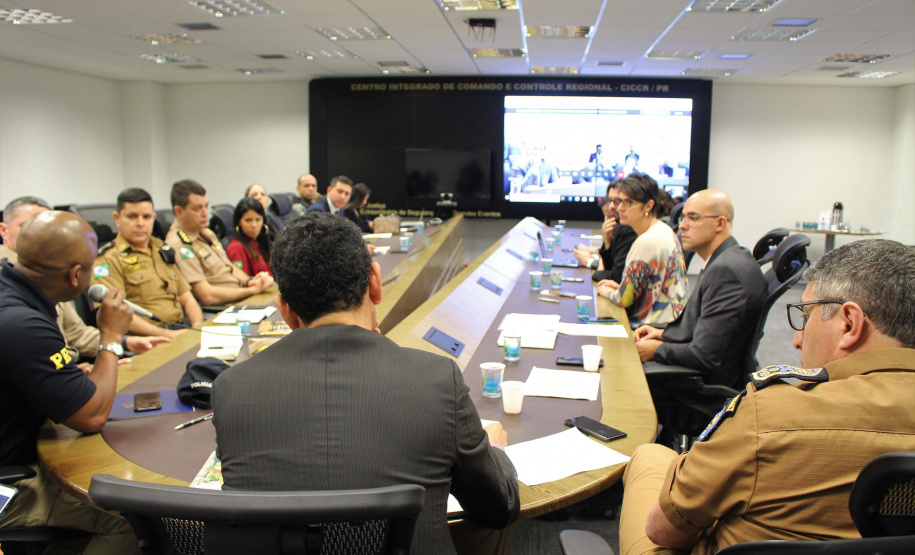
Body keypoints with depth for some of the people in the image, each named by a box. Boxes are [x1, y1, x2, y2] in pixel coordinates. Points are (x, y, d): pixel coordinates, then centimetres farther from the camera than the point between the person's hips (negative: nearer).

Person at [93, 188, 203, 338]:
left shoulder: (164, 251, 23)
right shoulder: (108, 259, 0)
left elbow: (187, 299, 22)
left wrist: (197, 328, 1)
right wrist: (166, 334, -18)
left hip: (180, 333, 7)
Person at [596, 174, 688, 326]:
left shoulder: (647, 242, -22)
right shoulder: (665, 231, 8)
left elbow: (624, 300, -16)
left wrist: (605, 291, 3)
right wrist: (619, 286, 11)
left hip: (655, 325, -9)